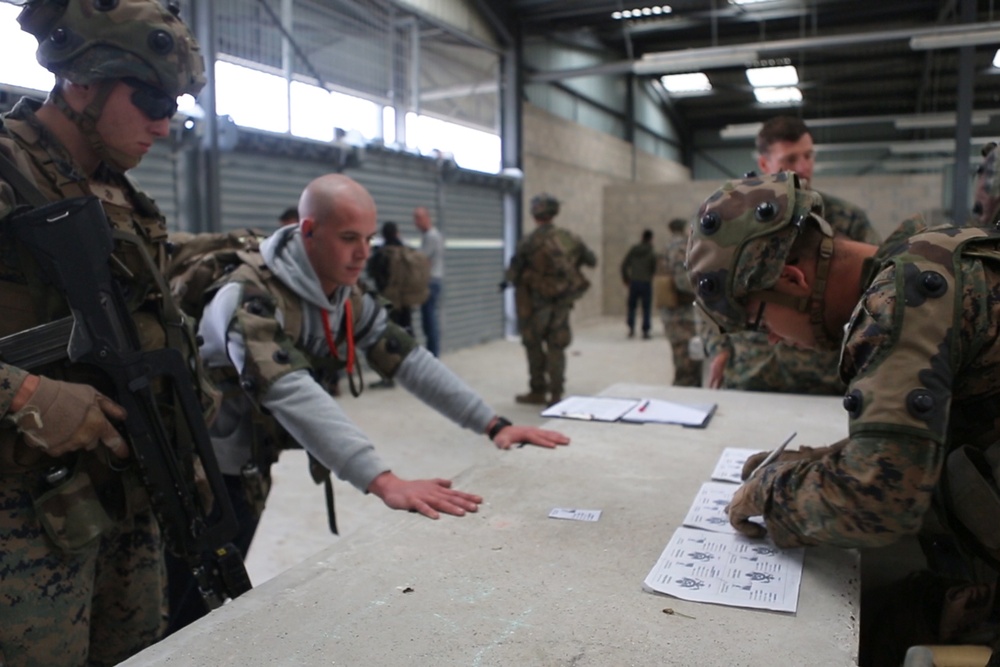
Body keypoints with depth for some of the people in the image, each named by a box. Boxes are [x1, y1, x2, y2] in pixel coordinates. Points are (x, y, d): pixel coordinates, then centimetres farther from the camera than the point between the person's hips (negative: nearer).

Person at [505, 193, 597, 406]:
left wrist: (508, 280, 11)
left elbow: (513, 274, -10)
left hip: (536, 302, -4)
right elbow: (592, 260, 9)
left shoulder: (529, 243, -16)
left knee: (534, 346, 11)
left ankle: (538, 392, 17)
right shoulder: (570, 238, -2)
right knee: (556, 347, 9)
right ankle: (556, 395, 8)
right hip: (562, 301, 4)